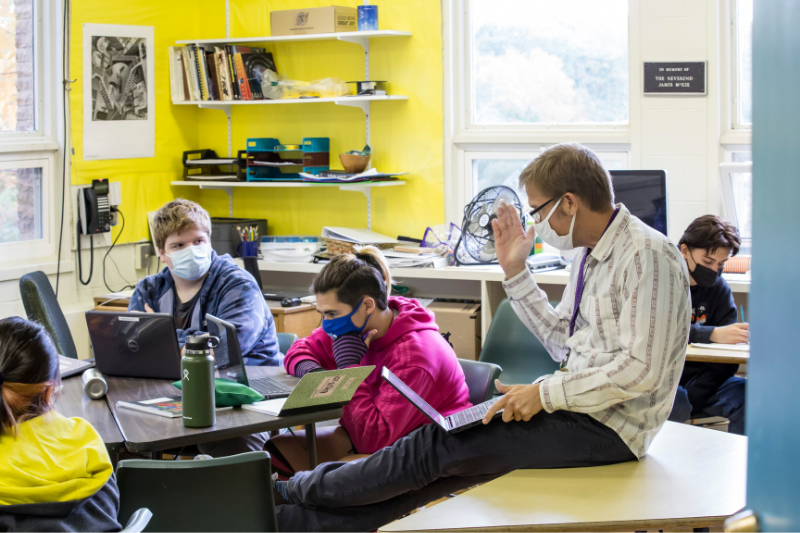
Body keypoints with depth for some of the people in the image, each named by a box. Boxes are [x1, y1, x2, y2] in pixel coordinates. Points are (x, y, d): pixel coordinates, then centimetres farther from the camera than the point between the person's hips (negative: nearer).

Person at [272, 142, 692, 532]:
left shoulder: (648, 256, -17)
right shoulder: (588, 254, 14)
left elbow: (642, 369, -23)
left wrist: (546, 393, -20)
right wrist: (515, 271, 12)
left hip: (609, 426, -9)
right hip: (576, 408, 9)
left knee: (443, 445, -11)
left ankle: (292, 491, 1)